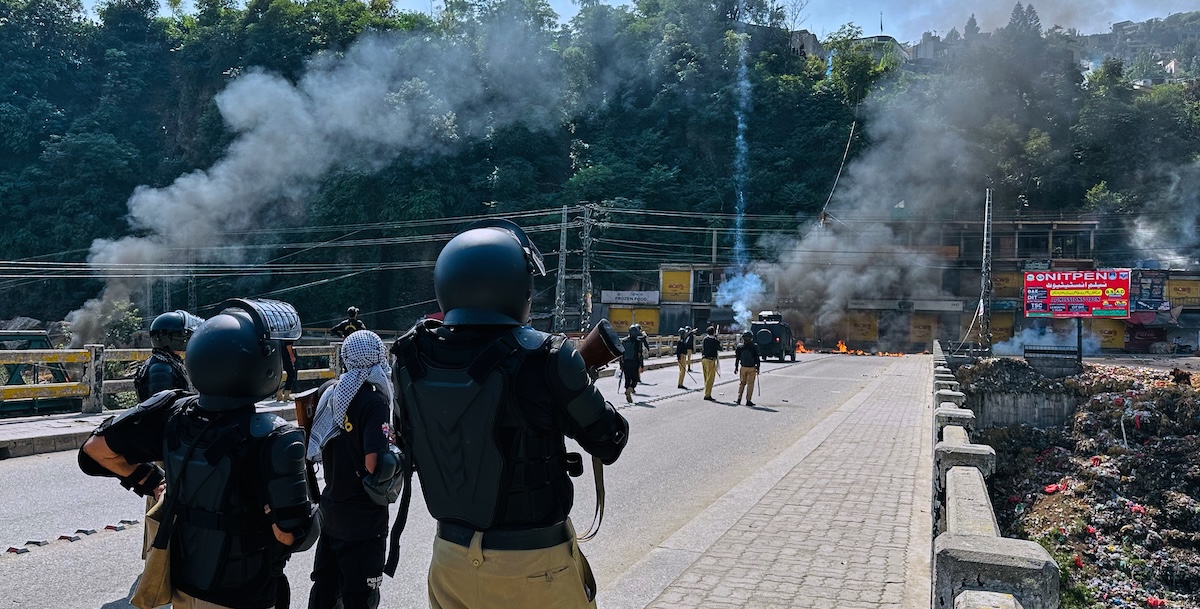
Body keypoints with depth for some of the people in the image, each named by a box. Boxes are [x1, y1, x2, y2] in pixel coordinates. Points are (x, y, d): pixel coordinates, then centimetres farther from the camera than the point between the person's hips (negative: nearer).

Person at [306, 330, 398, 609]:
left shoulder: (328, 392, 2)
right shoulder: (374, 403, -19)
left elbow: (315, 451, 12)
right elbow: (376, 464, -26)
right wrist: (397, 455, -7)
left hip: (330, 509, 7)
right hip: (364, 517, -7)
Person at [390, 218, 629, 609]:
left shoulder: (411, 359, -9)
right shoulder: (544, 360, -23)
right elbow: (609, 443, -10)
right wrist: (579, 380, 7)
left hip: (453, 559, 4)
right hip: (534, 568, -4)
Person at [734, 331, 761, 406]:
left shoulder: (740, 347, -2)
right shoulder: (754, 347, -9)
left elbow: (737, 358, 3)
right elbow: (757, 358, -5)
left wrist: (736, 368, 11)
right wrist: (757, 367, 5)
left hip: (743, 368, 2)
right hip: (752, 368, -2)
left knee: (742, 383, 15)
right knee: (750, 384, 3)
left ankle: (739, 399, 13)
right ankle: (748, 401, 2)